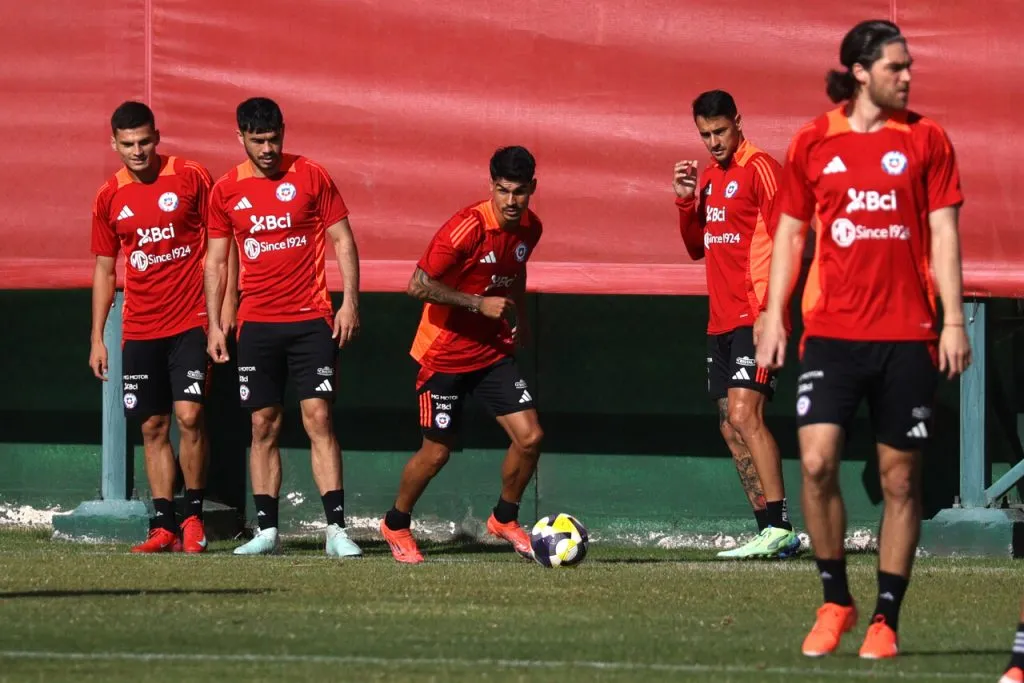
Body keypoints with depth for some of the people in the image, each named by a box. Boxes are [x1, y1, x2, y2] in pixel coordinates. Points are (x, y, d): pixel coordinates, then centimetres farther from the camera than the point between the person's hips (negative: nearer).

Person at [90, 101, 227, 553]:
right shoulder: (109, 198, 7)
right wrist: (97, 339, 11)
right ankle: (164, 528, 7)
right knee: (153, 427, 3)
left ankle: (193, 517, 1)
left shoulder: (190, 178, -3)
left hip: (190, 323, -4)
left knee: (189, 416, -13)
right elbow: (104, 269, 14)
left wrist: (226, 301, -6)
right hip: (139, 330, 4)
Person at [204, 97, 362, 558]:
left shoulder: (311, 177, 0)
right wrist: (214, 324, 6)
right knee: (264, 425, 3)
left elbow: (343, 241, 3)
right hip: (256, 324, 2)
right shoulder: (226, 191, 6)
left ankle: (336, 529, -11)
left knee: (318, 419, -9)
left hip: (311, 320, -2)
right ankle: (267, 530, 7)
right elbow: (216, 261, 12)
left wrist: (350, 301, -7)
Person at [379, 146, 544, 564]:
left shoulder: (530, 228, -1)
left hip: (495, 353, 6)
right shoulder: (467, 228, -24)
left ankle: (504, 519, 17)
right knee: (437, 452, 2)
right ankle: (396, 525, 26)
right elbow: (418, 285, -23)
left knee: (529, 437, -7)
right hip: (445, 354, -6)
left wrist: (519, 317, 24)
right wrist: (480, 304, -25)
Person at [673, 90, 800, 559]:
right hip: (721, 321, 9)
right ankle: (769, 533, 7)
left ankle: (779, 528, -20)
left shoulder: (760, 169, -7)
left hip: (755, 318, -9)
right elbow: (696, 248, 23)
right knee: (731, 427, 5)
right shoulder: (708, 176, 18)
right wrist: (686, 200, 7)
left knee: (744, 415, -19)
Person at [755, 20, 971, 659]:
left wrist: (953, 320, -5)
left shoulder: (926, 139, 4)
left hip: (907, 336, 0)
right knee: (817, 461, -13)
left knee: (901, 477, 2)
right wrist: (773, 316, 6)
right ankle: (835, 601, 4)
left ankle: (887, 619, 11)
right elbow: (789, 231, 13)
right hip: (831, 333, 0)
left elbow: (943, 232, 3)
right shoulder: (814, 142, 6)